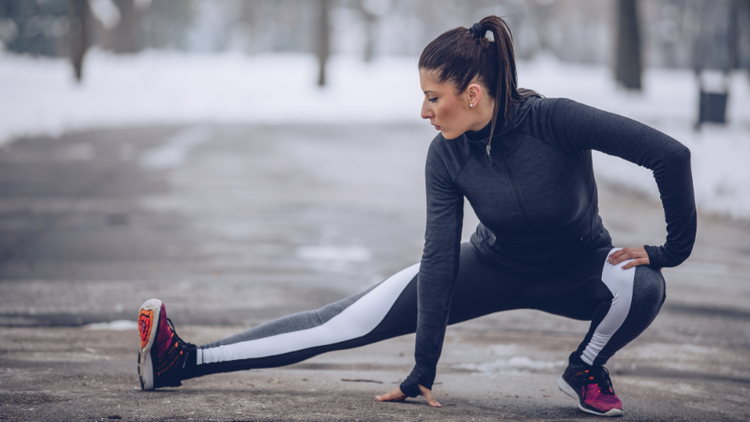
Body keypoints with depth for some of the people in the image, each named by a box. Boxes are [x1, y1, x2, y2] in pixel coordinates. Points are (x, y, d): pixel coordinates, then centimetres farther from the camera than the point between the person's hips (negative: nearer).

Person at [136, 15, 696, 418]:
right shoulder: (447, 156, -18)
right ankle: (184, 360, -9)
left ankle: (586, 370, -5)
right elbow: (439, 258, -18)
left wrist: (674, 249, -24)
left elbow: (671, 155, -31)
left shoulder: (552, 120, -31)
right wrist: (423, 371, -21)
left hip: (578, 271, -2)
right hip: (493, 267, 2)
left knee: (643, 286, -37)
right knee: (351, 321, -8)